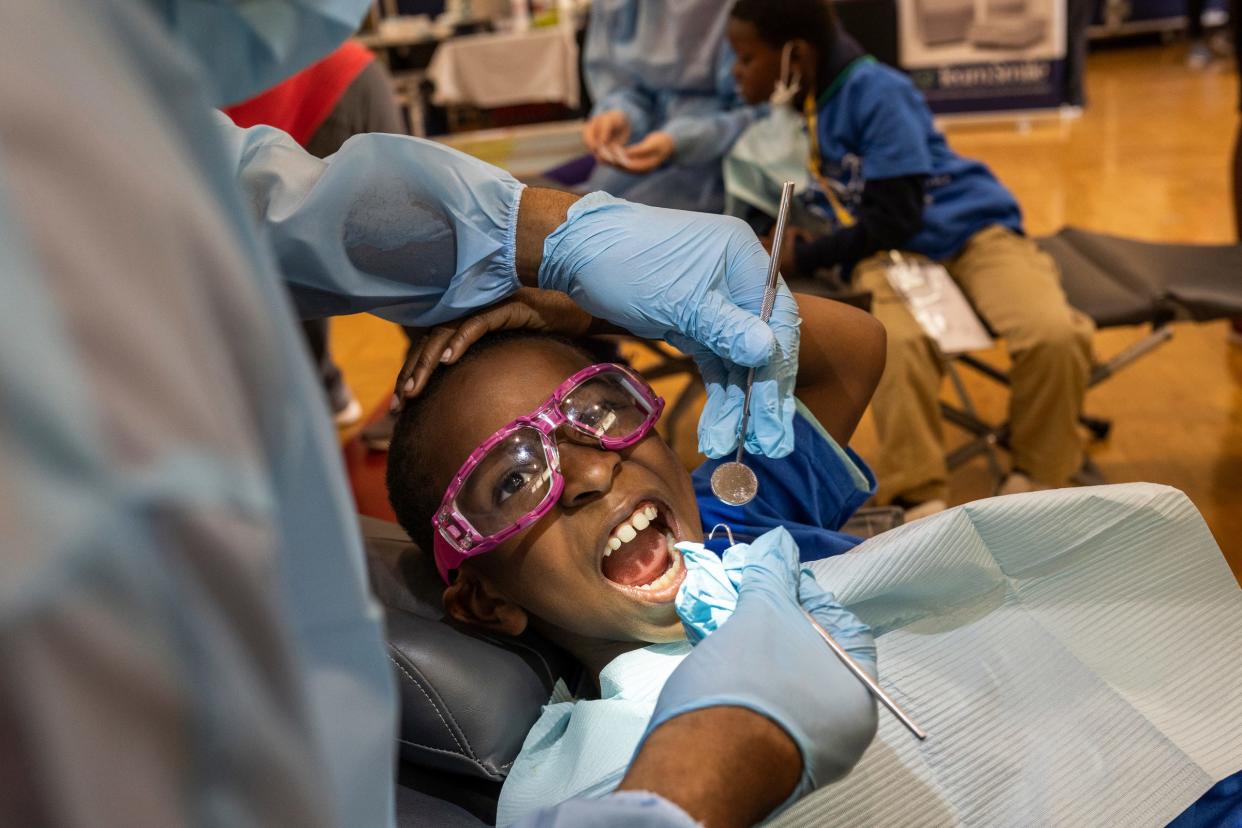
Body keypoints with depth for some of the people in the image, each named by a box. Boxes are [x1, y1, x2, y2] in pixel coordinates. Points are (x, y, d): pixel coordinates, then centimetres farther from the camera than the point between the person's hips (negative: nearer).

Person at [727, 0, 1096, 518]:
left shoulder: (875, 92, -16)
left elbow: (895, 217, -17)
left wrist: (806, 256, -12)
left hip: (969, 229, -3)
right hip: (887, 250, 3)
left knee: (1054, 335, -27)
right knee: (897, 344, -34)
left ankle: (1034, 481, -4)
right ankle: (920, 502, -23)